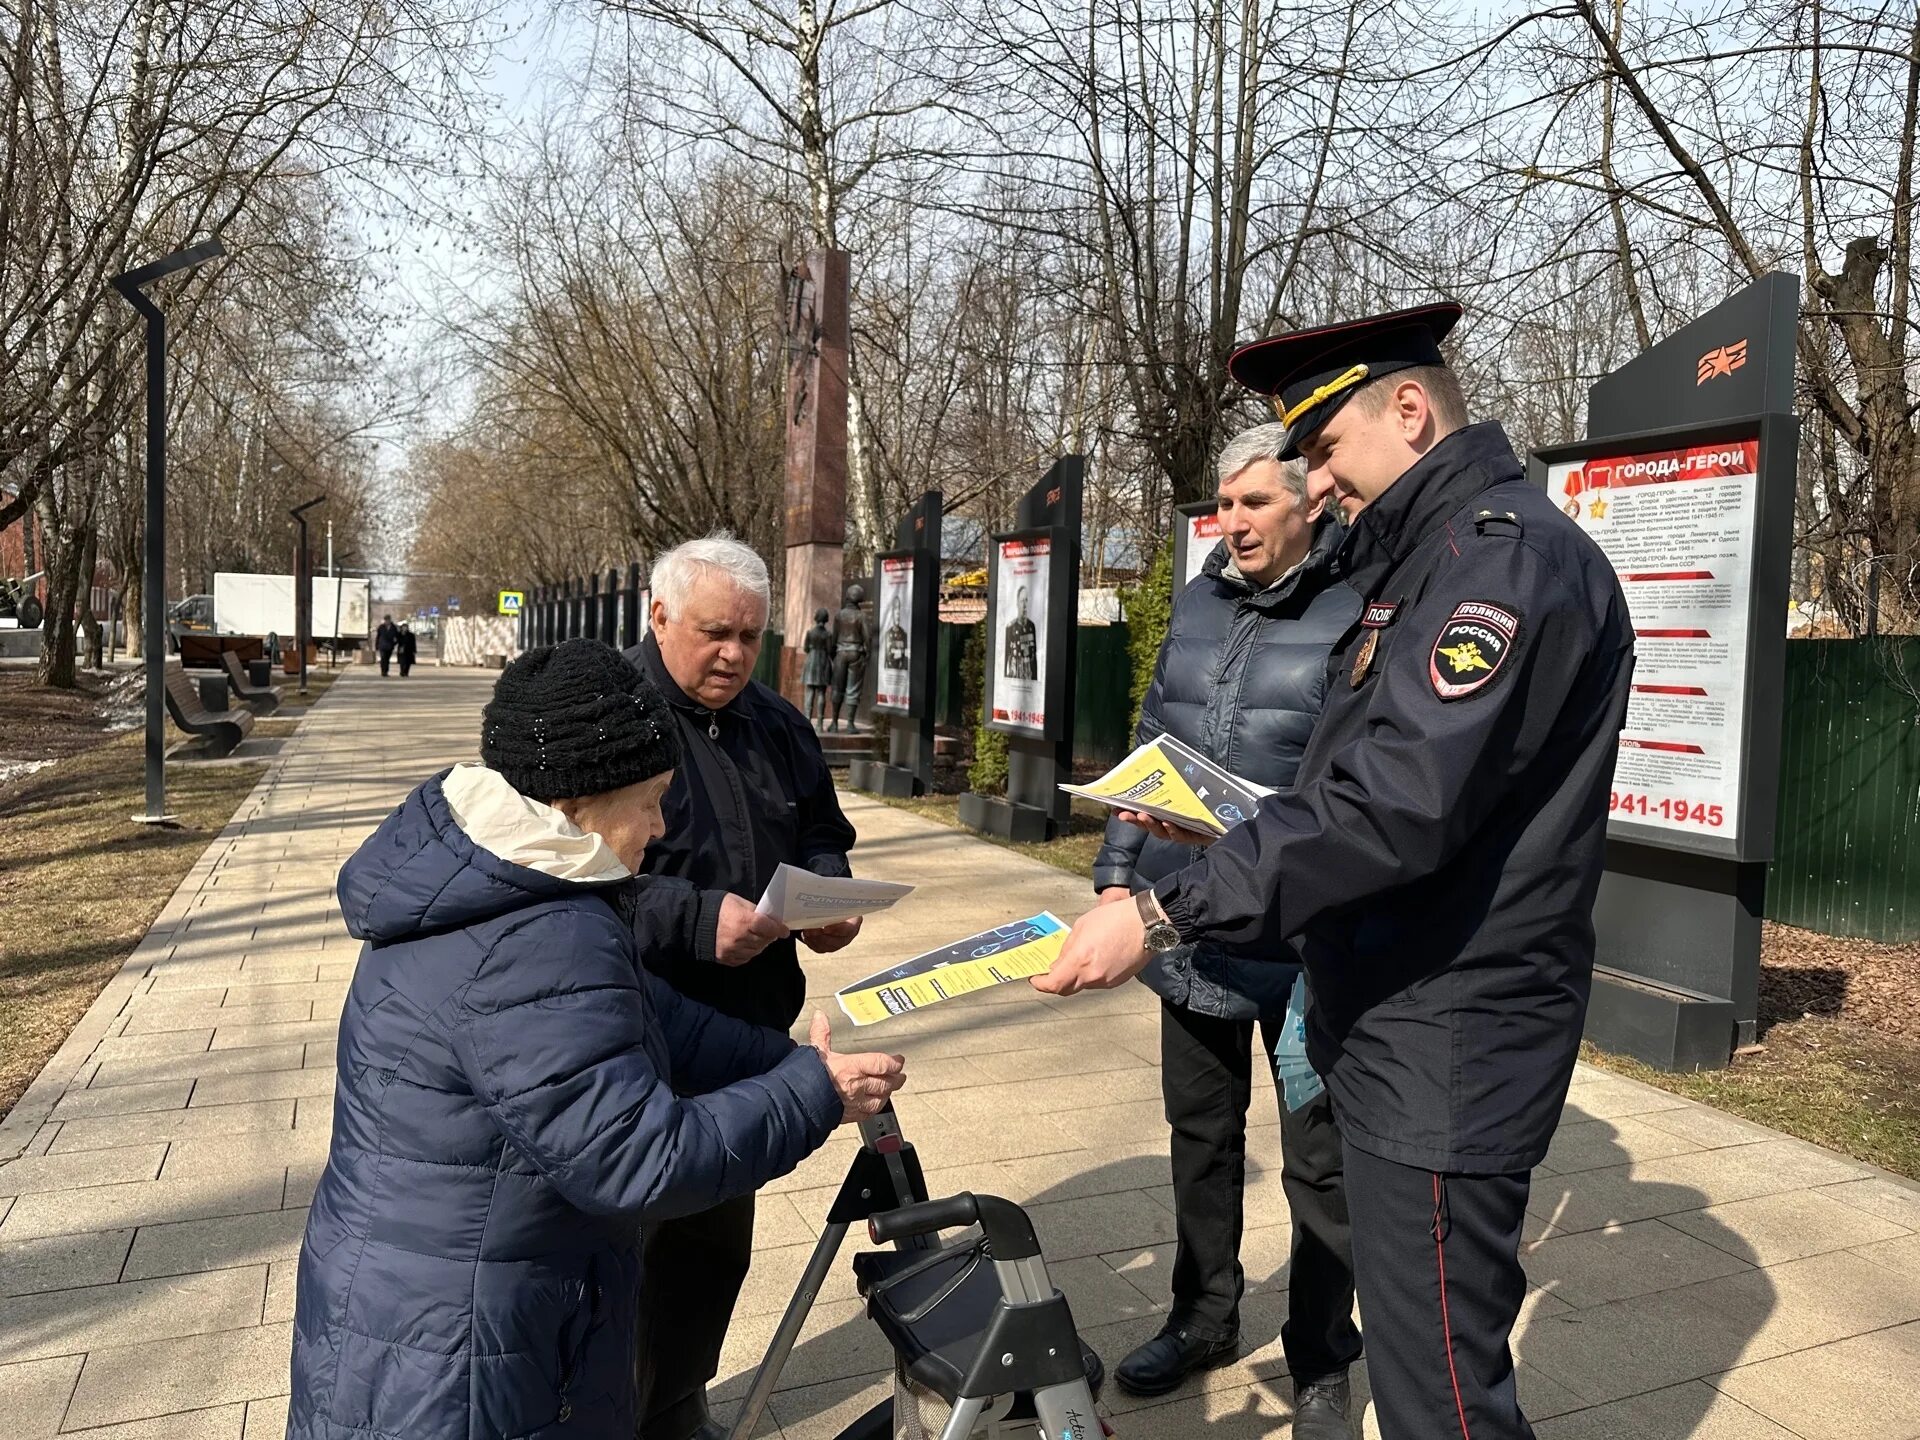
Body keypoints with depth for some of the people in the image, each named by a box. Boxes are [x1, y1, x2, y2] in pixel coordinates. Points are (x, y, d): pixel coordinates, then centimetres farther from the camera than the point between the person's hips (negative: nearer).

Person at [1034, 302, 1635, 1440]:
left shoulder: (1511, 557, -18)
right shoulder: (1428, 561, 15)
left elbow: (1400, 801, -29)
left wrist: (1166, 915, -27)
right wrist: (1223, 832, 7)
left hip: (1449, 1052, -10)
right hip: (1397, 1033, 10)